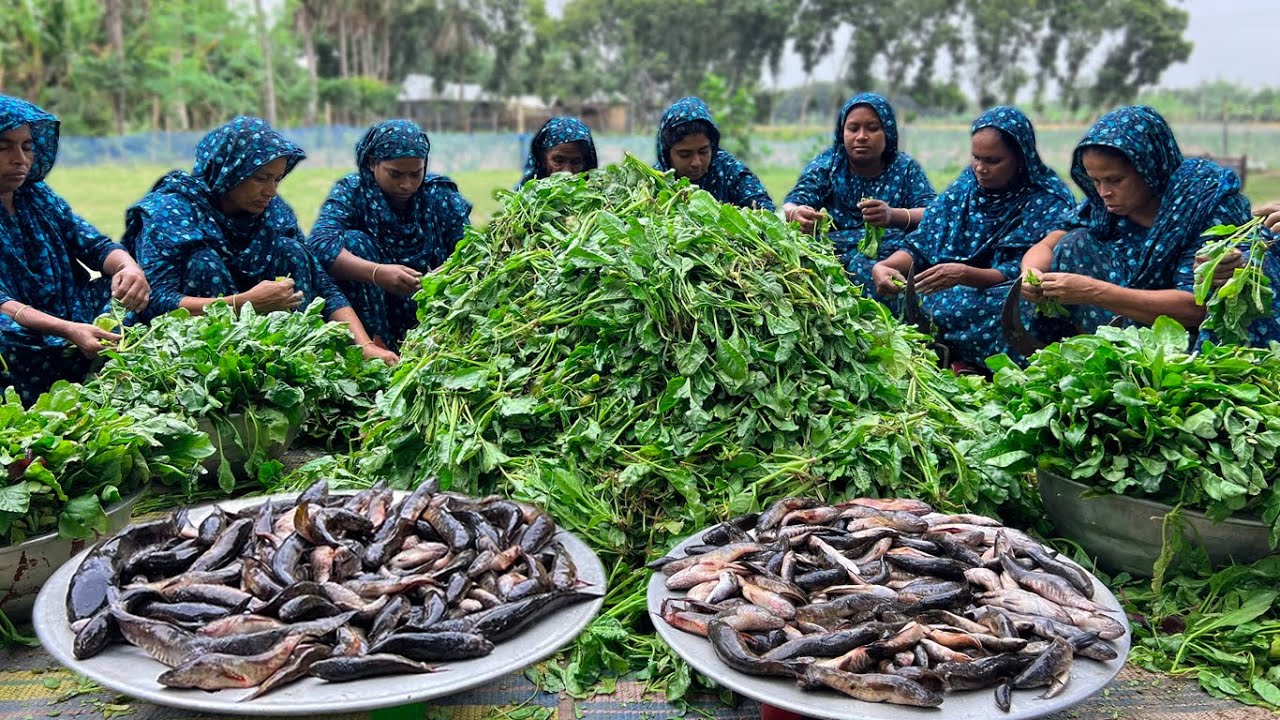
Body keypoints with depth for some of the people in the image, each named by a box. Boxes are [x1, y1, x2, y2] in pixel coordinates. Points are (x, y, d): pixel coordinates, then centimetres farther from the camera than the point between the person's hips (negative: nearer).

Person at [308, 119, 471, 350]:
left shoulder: (440, 195, -2)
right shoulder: (350, 192, -8)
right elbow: (320, 244, -25)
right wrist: (377, 273, -42)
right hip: (371, 316, 0)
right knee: (353, 241, -24)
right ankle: (377, 345, -23)